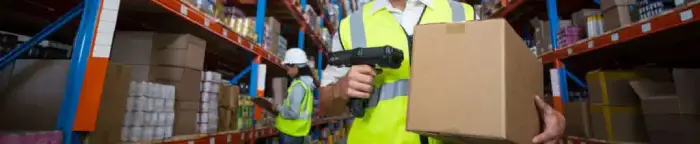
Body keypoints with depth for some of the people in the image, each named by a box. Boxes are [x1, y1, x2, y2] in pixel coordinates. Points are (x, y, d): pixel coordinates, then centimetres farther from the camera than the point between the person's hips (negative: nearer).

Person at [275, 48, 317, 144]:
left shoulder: (298, 85, -21)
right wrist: (283, 106, 10)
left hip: (291, 132, -9)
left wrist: (279, 108, -9)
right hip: (295, 131, 9)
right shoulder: (305, 82, 9)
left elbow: (293, 113, -25)